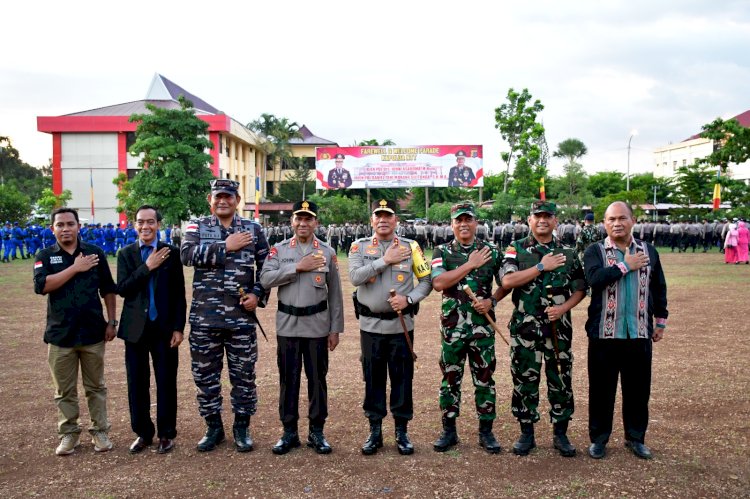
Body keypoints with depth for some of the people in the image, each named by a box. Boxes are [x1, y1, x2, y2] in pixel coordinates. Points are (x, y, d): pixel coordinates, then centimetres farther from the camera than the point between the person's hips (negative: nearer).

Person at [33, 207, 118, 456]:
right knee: (64, 391, 10)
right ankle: (69, 433, 24)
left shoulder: (95, 253, 2)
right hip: (60, 334, 0)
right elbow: (41, 286, -16)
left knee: (96, 387, 10)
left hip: (93, 332, 0)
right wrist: (75, 268, -19)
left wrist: (111, 321, 2)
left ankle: (99, 431, 21)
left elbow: (108, 289, 6)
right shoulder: (45, 256, 1)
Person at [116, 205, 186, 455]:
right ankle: (143, 433, 24)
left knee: (166, 383, 4)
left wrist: (178, 327, -5)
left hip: (164, 328, -1)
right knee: (137, 384, 8)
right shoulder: (126, 253, 5)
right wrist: (147, 267, -15)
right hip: (135, 329, 2)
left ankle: (166, 434, 19)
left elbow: (179, 293, 0)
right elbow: (122, 289, -7)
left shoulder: (171, 253, 0)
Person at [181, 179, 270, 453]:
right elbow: (187, 254, -14)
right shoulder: (197, 226, 5)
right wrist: (226, 247, -16)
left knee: (244, 374, 7)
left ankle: (242, 427, 24)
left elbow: (265, 266, 9)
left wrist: (258, 294, -4)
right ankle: (213, 427, 27)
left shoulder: (253, 229, 6)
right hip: (204, 317, 0)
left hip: (242, 317, 0)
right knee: (205, 375, 10)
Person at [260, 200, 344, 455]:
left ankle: (317, 432, 21)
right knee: (288, 379, 8)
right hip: (287, 325, 0)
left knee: (317, 378, 7)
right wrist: (297, 267, -17)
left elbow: (335, 293, 4)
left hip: (317, 325, 0)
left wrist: (335, 329, 1)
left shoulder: (327, 252, 3)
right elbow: (265, 279, -11)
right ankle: (289, 432, 21)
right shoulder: (279, 250, 4)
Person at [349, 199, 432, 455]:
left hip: (402, 324, 0)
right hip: (370, 325, 0)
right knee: (373, 378, 9)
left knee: (402, 377, 6)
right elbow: (355, 277, -15)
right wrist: (385, 260, -18)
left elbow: (427, 280, 2)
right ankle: (375, 431, 22)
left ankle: (402, 432, 20)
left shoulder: (410, 247, 2)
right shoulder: (359, 247, 1)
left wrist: (409, 299, -14)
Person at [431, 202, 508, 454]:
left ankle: (486, 431, 21)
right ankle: (449, 430, 21)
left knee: (484, 378, 8)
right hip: (452, 326, 0)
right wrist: (470, 264, -16)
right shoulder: (442, 252, 1)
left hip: (483, 326, 1)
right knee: (450, 378, 8)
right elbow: (438, 283, -15)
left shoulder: (491, 251, 4)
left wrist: (491, 301, -10)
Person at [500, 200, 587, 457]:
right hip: (525, 327, -1)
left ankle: (560, 434, 22)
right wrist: (541, 267, -13)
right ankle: (526, 433, 20)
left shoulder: (568, 253, 8)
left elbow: (580, 289, 8)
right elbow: (507, 281, -13)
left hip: (559, 327, 2)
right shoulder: (516, 249, 2)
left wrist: (564, 308, -10)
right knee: (525, 380, 6)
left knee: (561, 380, 7)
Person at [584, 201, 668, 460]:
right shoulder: (595, 251, -2)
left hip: (639, 332, 3)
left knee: (638, 388, 11)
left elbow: (659, 287, 15)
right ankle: (598, 438, 20)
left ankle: (636, 437, 28)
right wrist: (625, 266, -15)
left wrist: (661, 321, 15)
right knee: (602, 388, 6)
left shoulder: (648, 251, 8)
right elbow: (594, 278, -22)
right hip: (604, 333, -3)